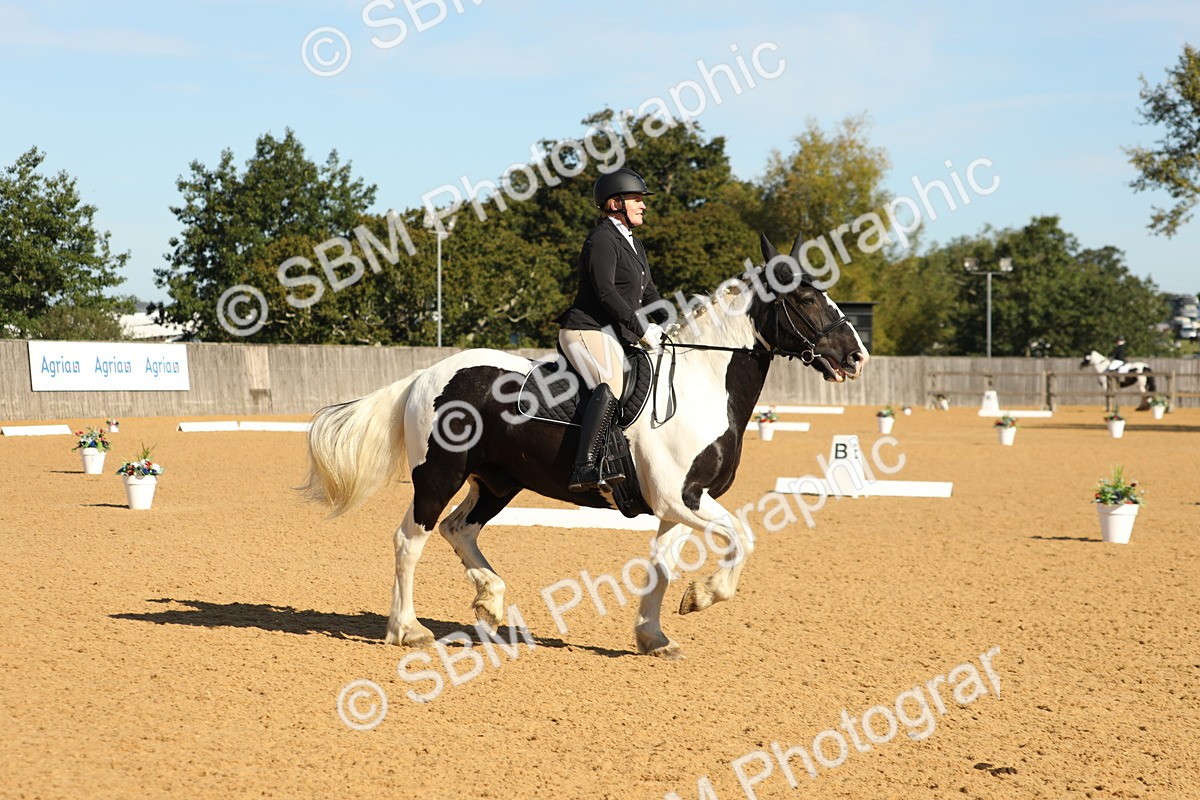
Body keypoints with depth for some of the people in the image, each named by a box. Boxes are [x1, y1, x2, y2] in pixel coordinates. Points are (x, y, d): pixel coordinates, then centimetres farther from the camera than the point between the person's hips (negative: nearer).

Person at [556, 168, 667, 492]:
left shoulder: (634, 245, 23)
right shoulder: (602, 239, -8)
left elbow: (648, 293, 25)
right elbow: (605, 292, -18)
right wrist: (642, 329, -18)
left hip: (617, 335, 11)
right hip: (588, 330, -11)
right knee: (610, 386, -31)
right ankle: (585, 468, -41)